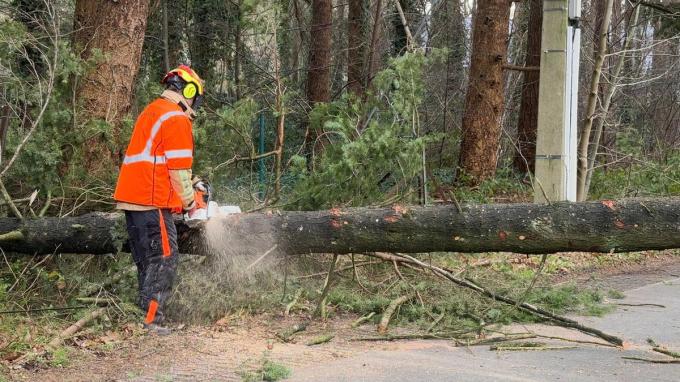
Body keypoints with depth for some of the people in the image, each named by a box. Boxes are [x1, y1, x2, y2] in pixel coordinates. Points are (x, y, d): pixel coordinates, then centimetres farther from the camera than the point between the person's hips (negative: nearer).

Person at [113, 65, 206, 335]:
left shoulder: (151, 112, 21)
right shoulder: (176, 119, -9)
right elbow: (178, 168, -12)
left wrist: (188, 183, 22)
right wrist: (190, 202, 0)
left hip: (131, 198, 9)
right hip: (153, 201, -9)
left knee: (146, 260, 14)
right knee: (164, 259, -7)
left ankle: (145, 313, 16)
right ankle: (151, 321, -11)